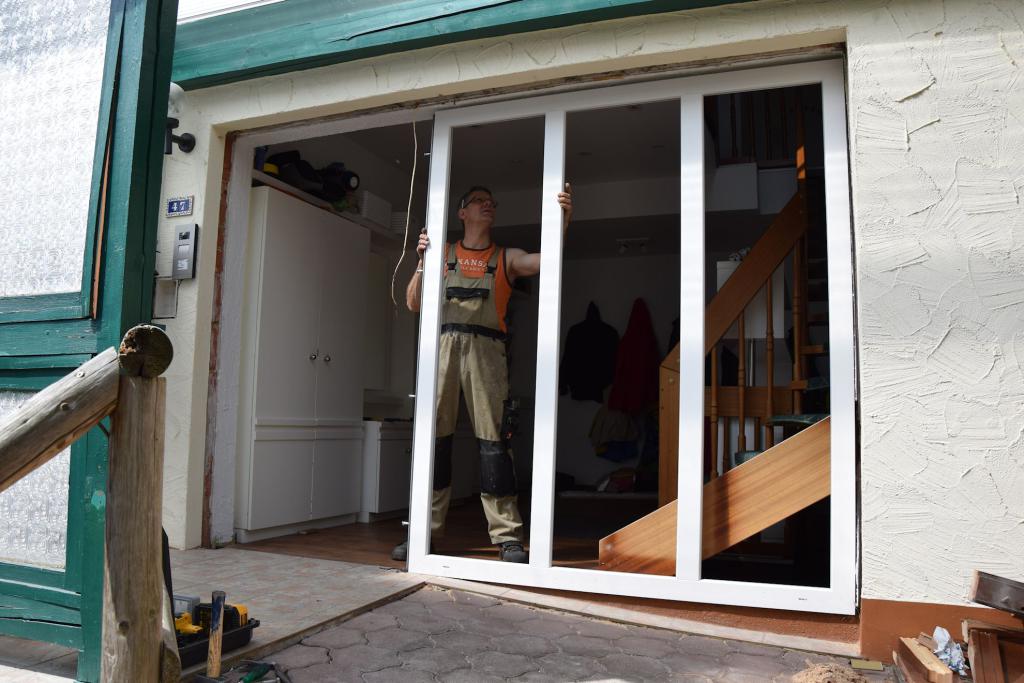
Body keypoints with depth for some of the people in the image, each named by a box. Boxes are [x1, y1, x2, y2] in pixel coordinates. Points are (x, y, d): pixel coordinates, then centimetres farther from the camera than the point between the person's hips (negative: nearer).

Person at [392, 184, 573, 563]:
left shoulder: (506, 258, 18)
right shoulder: (442, 253, 19)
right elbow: (414, 303, 12)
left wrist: (562, 219, -16)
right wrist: (422, 261, -3)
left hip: (486, 350, -1)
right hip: (444, 346, 1)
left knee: (493, 439, -7)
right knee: (434, 438, -2)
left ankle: (507, 536, -3)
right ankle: (426, 530, 6)